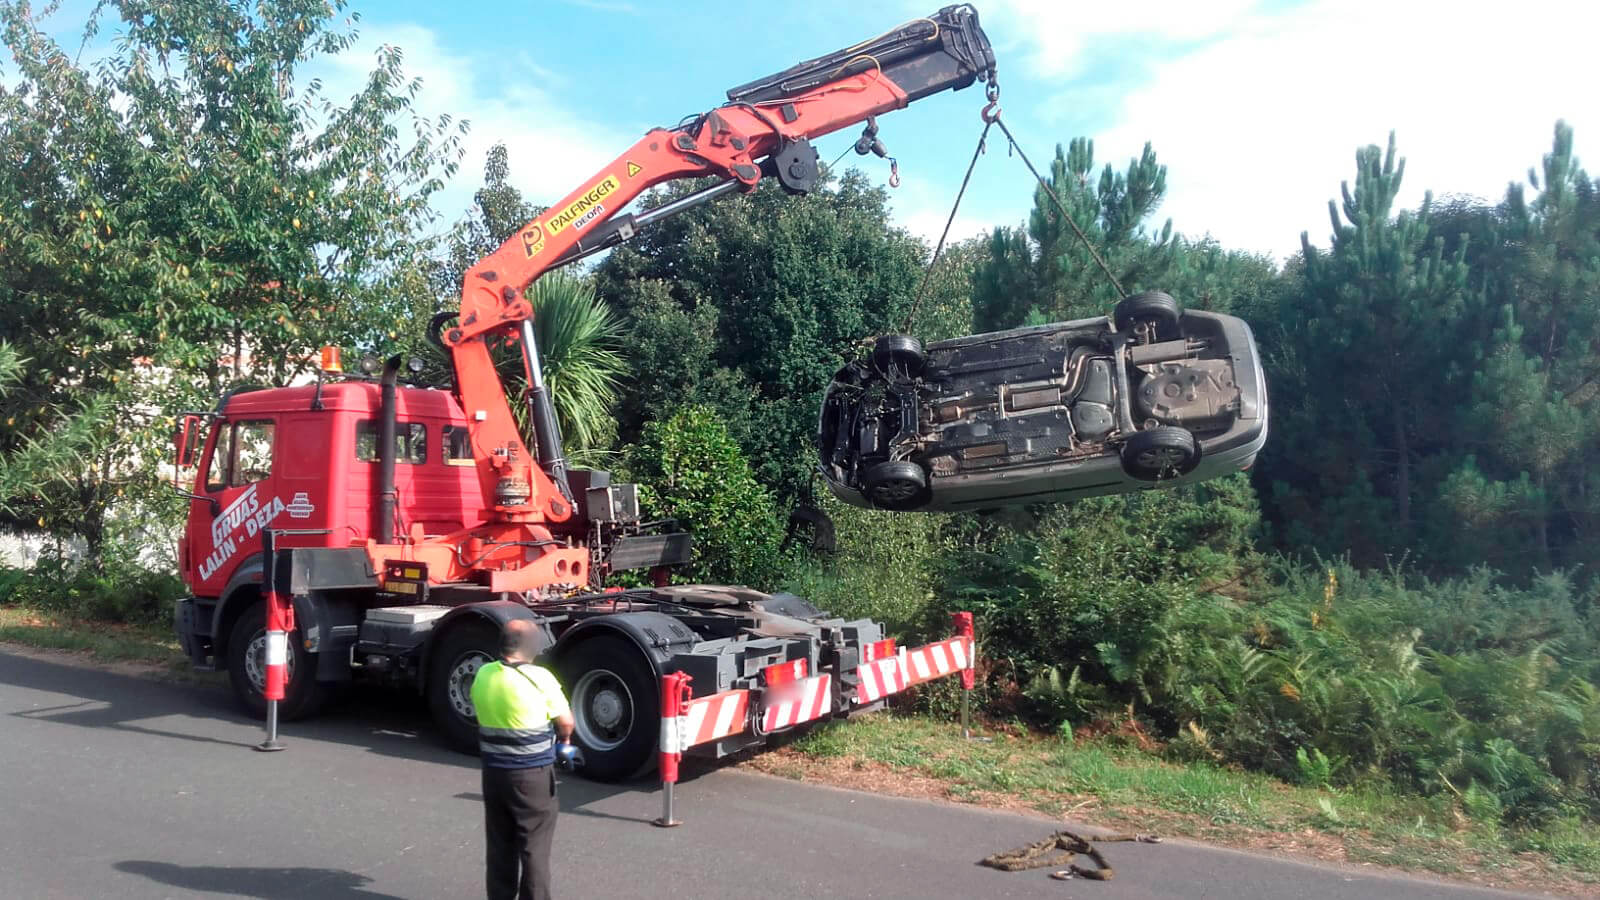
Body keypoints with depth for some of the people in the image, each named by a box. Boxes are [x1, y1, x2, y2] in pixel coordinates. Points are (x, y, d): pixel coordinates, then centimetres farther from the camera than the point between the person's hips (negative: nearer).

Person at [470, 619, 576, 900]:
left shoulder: (482, 675, -2)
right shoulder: (540, 678, -18)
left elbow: (484, 714, 11)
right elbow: (566, 722, -8)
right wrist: (564, 740, 13)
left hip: (493, 771, 5)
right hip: (533, 775, -5)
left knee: (499, 845, 17)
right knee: (534, 848, 6)